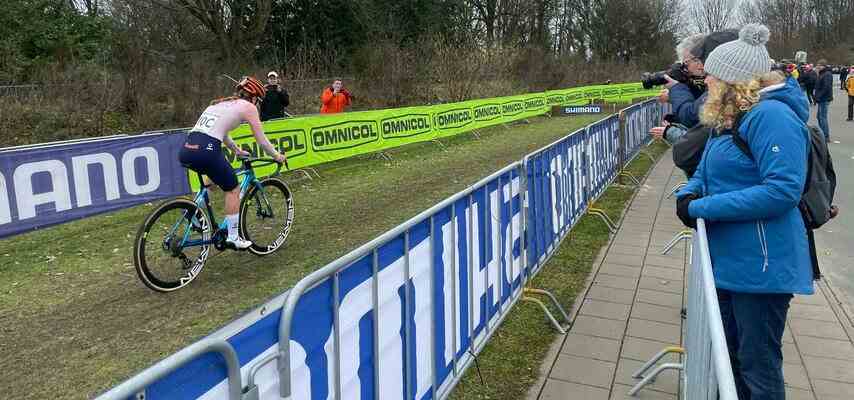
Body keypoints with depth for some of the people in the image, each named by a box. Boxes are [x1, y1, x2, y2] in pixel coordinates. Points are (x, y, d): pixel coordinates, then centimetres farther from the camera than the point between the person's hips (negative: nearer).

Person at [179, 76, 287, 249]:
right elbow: (261, 140, 13)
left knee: (215, 178, 35)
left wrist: (237, 150, 55)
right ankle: (233, 237, 16)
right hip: (205, 151, -7)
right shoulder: (248, 106, 10)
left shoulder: (219, 103, 30)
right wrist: (277, 156, 28)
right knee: (233, 189, 14)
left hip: (185, 150, 7)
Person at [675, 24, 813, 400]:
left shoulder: (770, 115, -19)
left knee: (759, 366, 6)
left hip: (760, 266, -9)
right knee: (731, 354, 22)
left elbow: (783, 189, -27)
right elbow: (706, 172, 18)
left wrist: (702, 208, -23)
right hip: (729, 260, 10)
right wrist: (688, 193, -6)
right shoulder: (729, 118, 13)